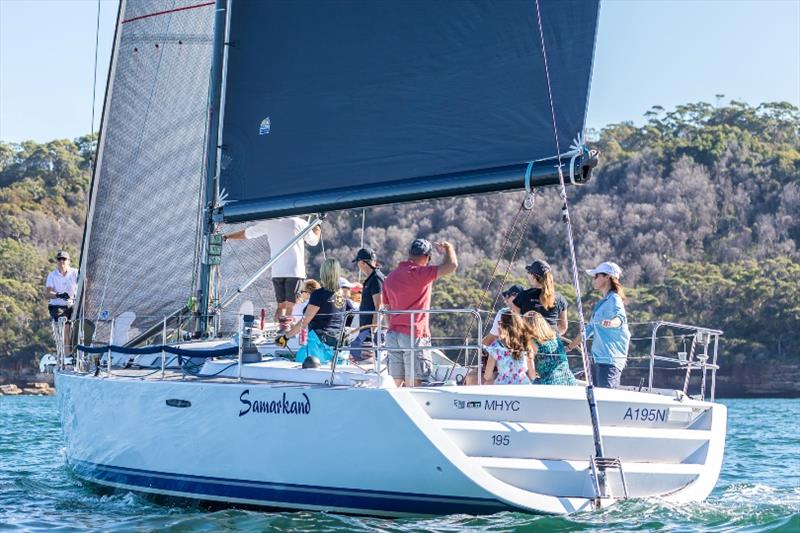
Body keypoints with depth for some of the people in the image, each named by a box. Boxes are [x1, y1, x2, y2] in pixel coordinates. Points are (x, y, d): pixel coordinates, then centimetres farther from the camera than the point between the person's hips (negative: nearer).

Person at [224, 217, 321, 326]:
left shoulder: (269, 224, 8)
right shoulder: (299, 222, 3)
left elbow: (244, 234, 17)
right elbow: (313, 241, 17)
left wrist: (226, 236, 35)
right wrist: (317, 231, 40)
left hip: (277, 272, 2)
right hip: (295, 271, -2)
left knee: (281, 306, 12)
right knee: (289, 307, -5)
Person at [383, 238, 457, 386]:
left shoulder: (390, 277, 13)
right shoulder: (420, 273, -9)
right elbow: (451, 266, -15)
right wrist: (448, 248, 5)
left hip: (392, 335, 7)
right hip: (414, 335, -7)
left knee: (397, 385, 7)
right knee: (413, 385, -5)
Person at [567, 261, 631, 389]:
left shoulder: (614, 299, -6)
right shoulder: (601, 302, 22)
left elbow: (621, 317, -27)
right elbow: (590, 328, 29)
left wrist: (611, 322, -50)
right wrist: (569, 347, 30)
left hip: (610, 359, -9)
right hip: (597, 358, 9)